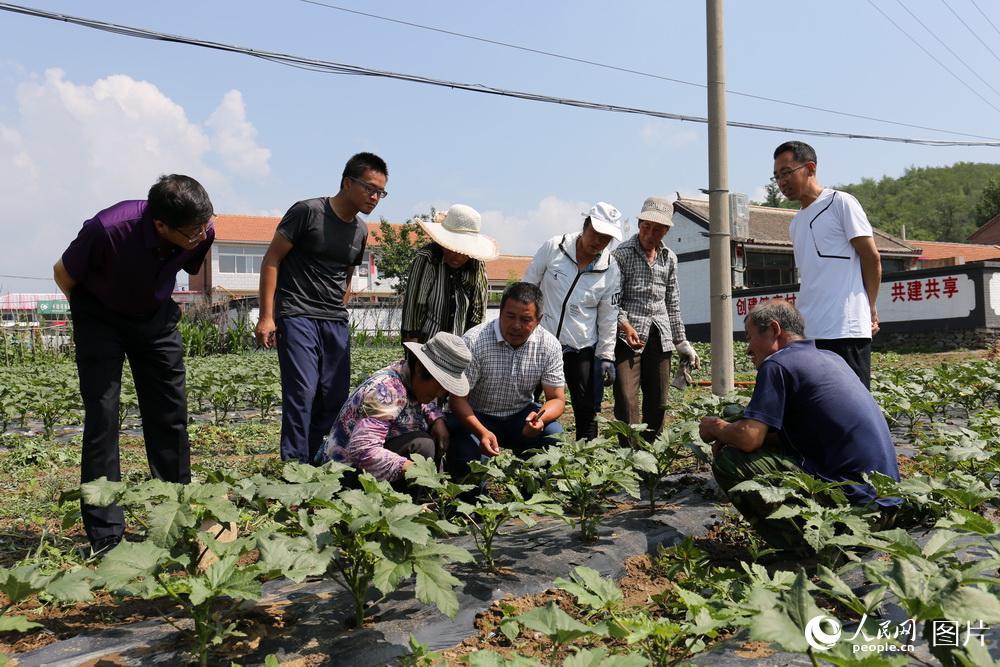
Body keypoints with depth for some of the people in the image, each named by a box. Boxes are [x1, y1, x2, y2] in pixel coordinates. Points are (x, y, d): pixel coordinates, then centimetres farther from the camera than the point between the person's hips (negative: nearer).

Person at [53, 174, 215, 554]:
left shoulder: (202, 232, -22)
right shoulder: (107, 230, -34)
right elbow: (63, 274, -13)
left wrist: (163, 308, 11)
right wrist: (90, 315, 1)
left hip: (156, 317, 4)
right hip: (100, 319, -3)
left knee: (171, 416, 2)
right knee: (102, 416, -9)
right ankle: (105, 535, 0)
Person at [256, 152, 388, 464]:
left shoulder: (361, 231, 13)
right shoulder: (308, 212, -6)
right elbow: (272, 260, -6)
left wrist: (338, 314, 17)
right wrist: (267, 317, -10)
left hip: (336, 323, 6)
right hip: (297, 317, -6)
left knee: (335, 399, 3)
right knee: (302, 393, -15)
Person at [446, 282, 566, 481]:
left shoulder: (550, 346, -11)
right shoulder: (473, 341, -22)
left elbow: (557, 399, -7)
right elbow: (457, 398, -20)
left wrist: (541, 417, -32)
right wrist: (482, 432, -37)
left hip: (522, 414, 3)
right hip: (476, 416, -3)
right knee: (465, 454, -31)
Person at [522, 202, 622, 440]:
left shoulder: (611, 269, -1)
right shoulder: (554, 247, -6)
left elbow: (608, 316, 5)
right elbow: (528, 286, 3)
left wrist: (606, 356, 1)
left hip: (582, 349, 1)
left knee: (587, 411, 5)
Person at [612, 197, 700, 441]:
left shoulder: (669, 258, 15)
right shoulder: (622, 253, -1)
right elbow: (613, 299, -6)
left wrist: (682, 342, 19)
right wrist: (624, 324, -24)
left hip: (660, 337, 5)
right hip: (629, 336, -5)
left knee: (658, 402, 8)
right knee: (627, 400, -14)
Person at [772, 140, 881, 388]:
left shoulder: (840, 203, -1)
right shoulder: (796, 223, 20)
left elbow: (872, 258, -2)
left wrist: (869, 308, 4)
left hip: (845, 331, -7)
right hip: (806, 333, 7)